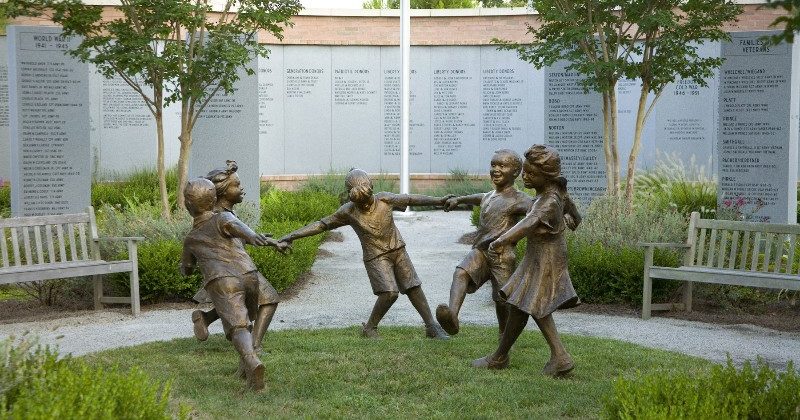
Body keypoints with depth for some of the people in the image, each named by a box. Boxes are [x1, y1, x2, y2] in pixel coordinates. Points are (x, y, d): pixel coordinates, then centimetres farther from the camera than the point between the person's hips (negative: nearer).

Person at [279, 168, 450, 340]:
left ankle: (432, 327, 13)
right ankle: (369, 328, -2)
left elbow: (410, 199, -1)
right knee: (389, 292, -19)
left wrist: (439, 200, -3)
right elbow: (322, 225, -8)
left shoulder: (384, 199, -10)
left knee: (414, 288, 3)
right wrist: (291, 236, -10)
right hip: (376, 256, -3)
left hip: (397, 249, 3)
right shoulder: (348, 211, -13)